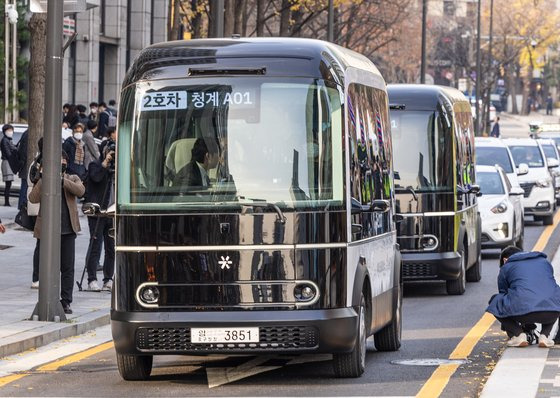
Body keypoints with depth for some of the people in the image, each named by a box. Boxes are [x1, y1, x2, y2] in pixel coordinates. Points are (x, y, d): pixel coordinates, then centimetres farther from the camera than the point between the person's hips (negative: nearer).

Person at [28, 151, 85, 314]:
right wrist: (44, 181, -18)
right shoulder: (43, 181, 7)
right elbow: (33, 198, -9)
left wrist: (62, 180, -20)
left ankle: (66, 302, 7)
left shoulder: (72, 179, 11)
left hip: (68, 230, 1)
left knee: (67, 268, 1)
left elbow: (80, 190, -11)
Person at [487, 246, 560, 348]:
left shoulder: (505, 268, 22)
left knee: (495, 302, 25)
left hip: (523, 311, -3)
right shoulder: (544, 261, 32)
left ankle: (518, 335, 7)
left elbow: (504, 294, 30)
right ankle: (545, 335, 16)